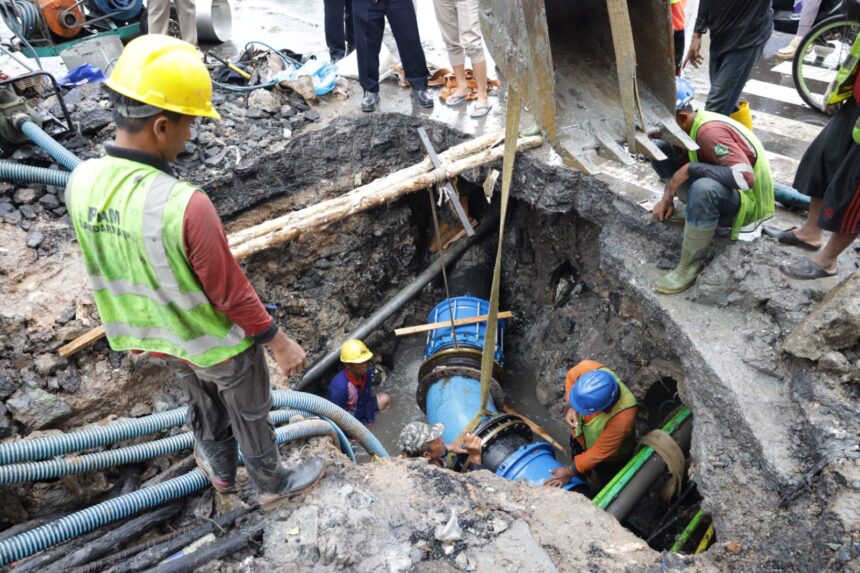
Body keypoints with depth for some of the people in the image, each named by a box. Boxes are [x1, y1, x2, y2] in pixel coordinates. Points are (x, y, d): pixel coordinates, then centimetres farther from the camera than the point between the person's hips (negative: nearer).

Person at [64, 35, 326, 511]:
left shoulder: (81, 182, -15)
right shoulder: (184, 205, -37)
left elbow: (108, 268, 1)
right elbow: (232, 294, -26)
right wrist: (280, 342, -12)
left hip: (160, 337, 6)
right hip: (219, 342, -6)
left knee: (205, 409, 31)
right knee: (250, 415, 21)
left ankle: (221, 472, 56)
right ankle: (273, 484, 46)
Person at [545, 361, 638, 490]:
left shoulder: (622, 418, -47)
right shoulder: (588, 368, -38)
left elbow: (600, 452, -30)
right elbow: (571, 377, -11)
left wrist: (570, 471, -21)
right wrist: (570, 408, -24)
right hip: (581, 435, 4)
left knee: (600, 487, 26)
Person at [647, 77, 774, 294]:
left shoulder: (709, 131, -31)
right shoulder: (690, 125, -4)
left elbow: (746, 178, -39)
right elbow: (683, 164, 9)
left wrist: (691, 169, -34)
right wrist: (668, 197, -7)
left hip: (747, 200, -9)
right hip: (720, 187, 9)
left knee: (703, 188, -45)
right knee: (659, 150, 2)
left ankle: (690, 267, -26)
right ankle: (694, 210, 10)